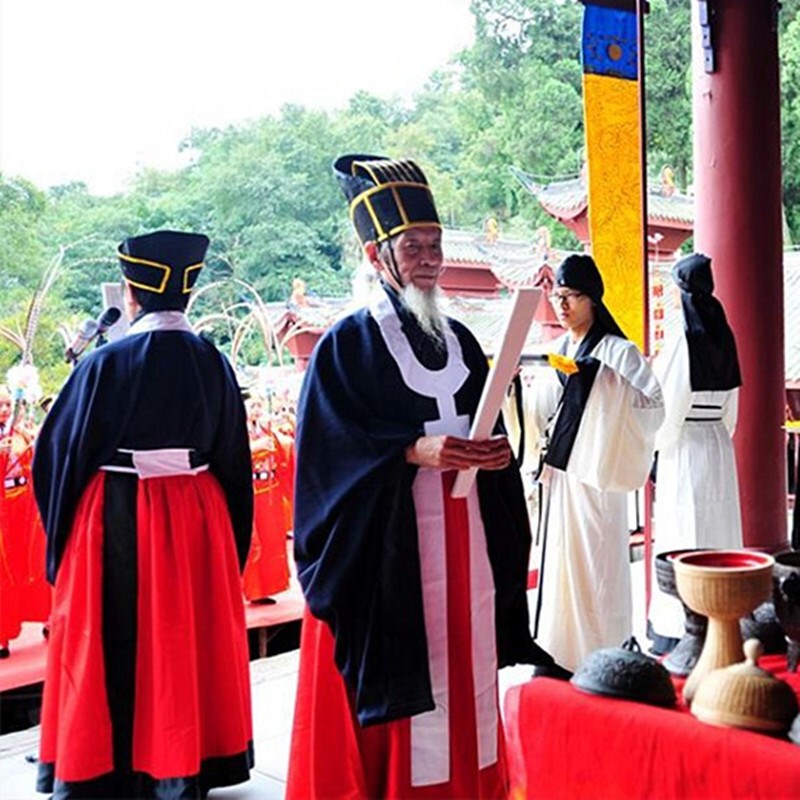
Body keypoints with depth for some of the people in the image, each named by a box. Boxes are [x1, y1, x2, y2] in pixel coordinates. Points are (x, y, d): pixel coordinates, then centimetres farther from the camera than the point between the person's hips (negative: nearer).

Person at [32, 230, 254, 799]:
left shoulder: (106, 362, -11)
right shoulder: (213, 363, -1)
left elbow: (59, 451, -5)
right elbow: (235, 460, 6)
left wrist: (62, 535, 11)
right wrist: (229, 538, 18)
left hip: (117, 522, -3)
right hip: (199, 518, 3)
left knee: (114, 647, 11)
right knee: (187, 643, 15)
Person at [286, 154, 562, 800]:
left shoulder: (460, 341, 13)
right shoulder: (348, 344, -6)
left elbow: (485, 429, 16)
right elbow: (330, 449, -12)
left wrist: (496, 454, -7)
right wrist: (415, 451, -23)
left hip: (464, 540, 6)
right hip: (387, 546, -5)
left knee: (463, 670, 11)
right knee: (398, 673, -1)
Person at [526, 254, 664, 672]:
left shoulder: (617, 351, -6)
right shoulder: (556, 351, 13)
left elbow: (654, 405, -15)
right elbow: (540, 414, 15)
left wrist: (603, 379, -22)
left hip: (596, 475, -6)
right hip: (558, 473, 6)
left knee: (595, 562, -2)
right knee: (558, 559, 9)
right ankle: (560, 650, 19)